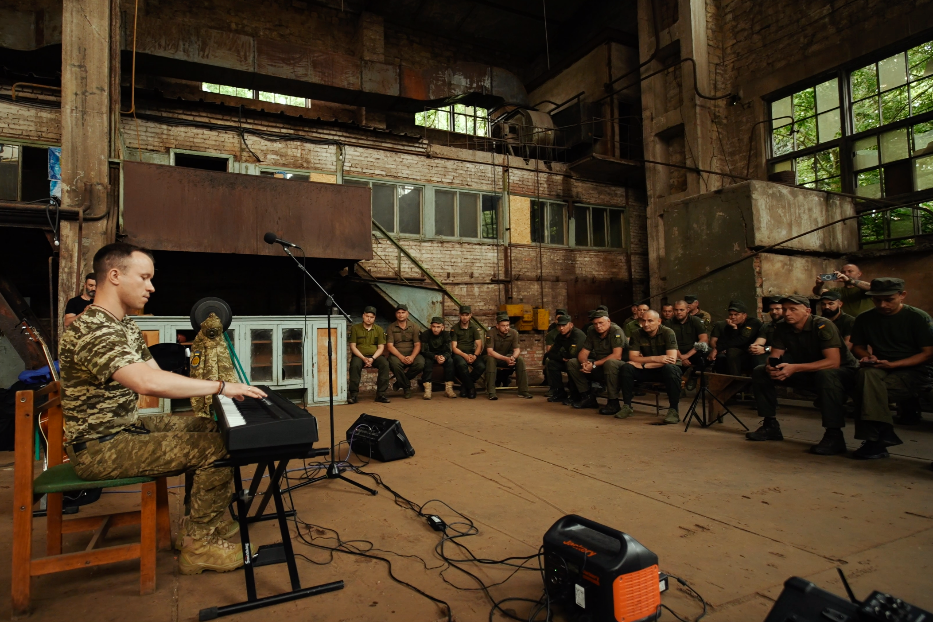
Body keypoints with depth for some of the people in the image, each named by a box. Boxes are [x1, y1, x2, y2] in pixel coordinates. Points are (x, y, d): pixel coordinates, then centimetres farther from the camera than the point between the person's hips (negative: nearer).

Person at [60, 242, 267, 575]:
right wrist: (220, 386, -34)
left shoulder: (125, 324, 10)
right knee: (219, 448, -19)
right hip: (101, 449, -10)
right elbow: (148, 382, -40)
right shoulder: (92, 330, -25)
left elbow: (156, 376, 9)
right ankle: (198, 546, -2)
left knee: (211, 427, 14)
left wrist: (210, 390, -5)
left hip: (128, 426, 11)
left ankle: (204, 521, 23)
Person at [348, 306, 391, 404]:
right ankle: (354, 395, -28)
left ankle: (381, 394, -25)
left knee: (385, 364, -30)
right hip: (359, 355, -1)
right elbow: (353, 346, 0)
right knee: (355, 365, -35)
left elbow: (381, 347, 5)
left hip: (375, 356, 2)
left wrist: (373, 358, -14)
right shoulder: (355, 328, 6)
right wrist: (363, 358, -15)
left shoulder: (379, 329, 12)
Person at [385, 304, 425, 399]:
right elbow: (389, 346, -5)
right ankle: (406, 386, -12)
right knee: (394, 363, -37)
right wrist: (401, 357, -21)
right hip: (397, 355, -1)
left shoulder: (413, 327, 9)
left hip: (412, 354, 2)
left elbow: (417, 345, 1)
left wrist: (412, 357, -19)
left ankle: (400, 382, -6)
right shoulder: (391, 327, 5)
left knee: (421, 363, -30)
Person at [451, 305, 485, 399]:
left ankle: (465, 385, -7)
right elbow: (454, 347, -5)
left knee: (481, 366, -29)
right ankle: (471, 387, -17)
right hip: (459, 353, -2)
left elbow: (479, 345, 1)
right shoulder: (454, 328, 1)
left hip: (472, 353, 3)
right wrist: (465, 355, -22)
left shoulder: (474, 328, 8)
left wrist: (474, 355, -20)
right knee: (462, 364, -38)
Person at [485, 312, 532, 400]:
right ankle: (491, 392, -35)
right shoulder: (491, 333, -22)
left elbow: (517, 349, -12)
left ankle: (523, 391, -18)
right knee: (490, 359, -37)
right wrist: (505, 359, -41)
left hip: (507, 357, 3)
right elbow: (490, 352, -29)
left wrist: (513, 357, -37)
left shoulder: (514, 333, -11)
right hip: (495, 357, -3)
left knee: (520, 360, -23)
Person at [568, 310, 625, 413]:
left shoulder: (616, 331, -18)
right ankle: (588, 397, 0)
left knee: (610, 363, -41)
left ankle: (613, 402, -27)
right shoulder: (591, 331, 2)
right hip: (599, 365, 7)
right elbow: (583, 352, 0)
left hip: (616, 365, -7)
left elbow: (617, 356, -28)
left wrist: (594, 365, -29)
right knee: (571, 363, -4)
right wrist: (584, 362, -25)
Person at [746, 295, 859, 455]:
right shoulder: (781, 328, -6)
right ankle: (770, 425, 1)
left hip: (842, 372, -6)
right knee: (760, 372, -8)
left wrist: (794, 368, -40)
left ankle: (834, 435, -31)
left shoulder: (823, 326, -23)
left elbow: (833, 362, -32)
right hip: (807, 373, 6)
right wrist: (771, 367, -30)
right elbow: (774, 357, -5)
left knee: (826, 375, -42)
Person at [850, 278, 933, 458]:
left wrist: (892, 364, -21)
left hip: (915, 371, -3)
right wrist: (868, 356, -9)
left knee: (868, 383, -34)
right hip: (880, 369, 3)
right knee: (868, 373, -36)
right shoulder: (865, 319, 7)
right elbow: (858, 346, 16)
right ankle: (883, 434, -35)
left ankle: (875, 438, -26)